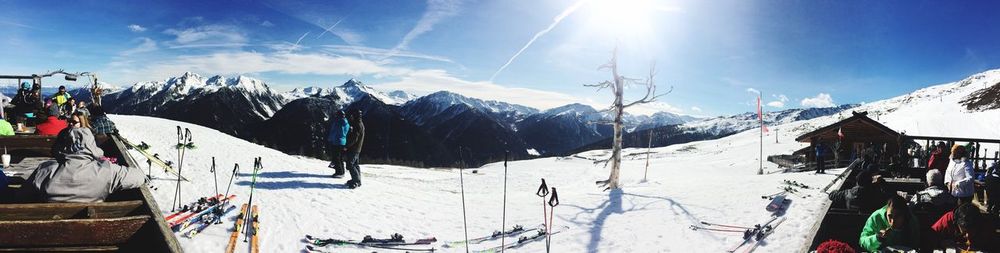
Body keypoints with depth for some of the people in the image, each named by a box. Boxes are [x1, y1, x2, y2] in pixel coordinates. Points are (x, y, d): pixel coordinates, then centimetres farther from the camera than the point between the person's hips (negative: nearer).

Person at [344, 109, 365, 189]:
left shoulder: (358, 125, -18)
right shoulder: (360, 124, 14)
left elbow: (354, 138, -22)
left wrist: (347, 146, -17)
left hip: (353, 149, -11)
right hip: (357, 149, 11)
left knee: (350, 165, -10)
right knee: (355, 164, 16)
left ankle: (356, 181, -10)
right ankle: (357, 180, 22)